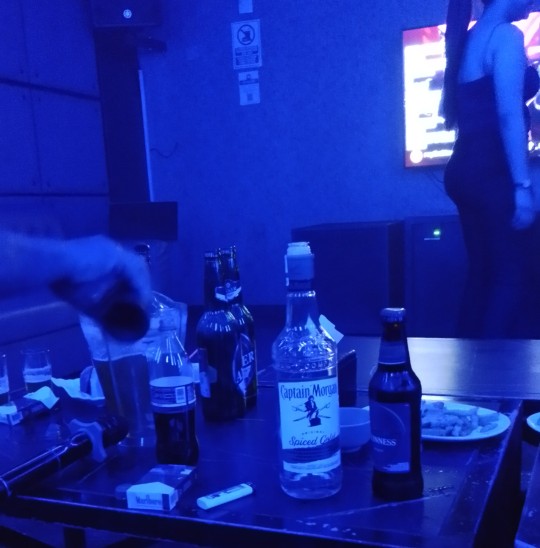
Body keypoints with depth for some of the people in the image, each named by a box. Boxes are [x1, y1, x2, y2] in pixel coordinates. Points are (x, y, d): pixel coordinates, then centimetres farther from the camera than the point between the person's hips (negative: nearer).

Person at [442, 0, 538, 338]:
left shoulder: (468, 41, 18)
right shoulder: (506, 35, -7)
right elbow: (509, 114, -17)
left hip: (465, 169, 9)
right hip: (492, 172, -9)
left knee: (482, 272, 12)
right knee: (511, 275, -5)